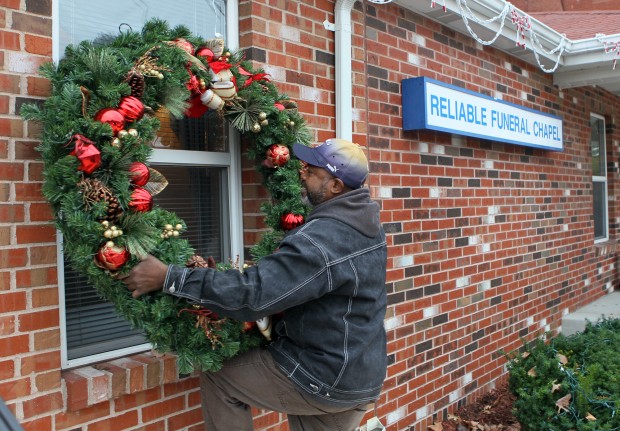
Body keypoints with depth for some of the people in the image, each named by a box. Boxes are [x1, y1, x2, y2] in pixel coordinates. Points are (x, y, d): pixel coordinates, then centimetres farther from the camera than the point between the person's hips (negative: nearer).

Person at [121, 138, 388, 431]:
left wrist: (169, 278, -28)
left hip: (324, 381, -8)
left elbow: (251, 294, -32)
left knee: (216, 377, 5)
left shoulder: (321, 241, -28)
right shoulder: (366, 221, 2)